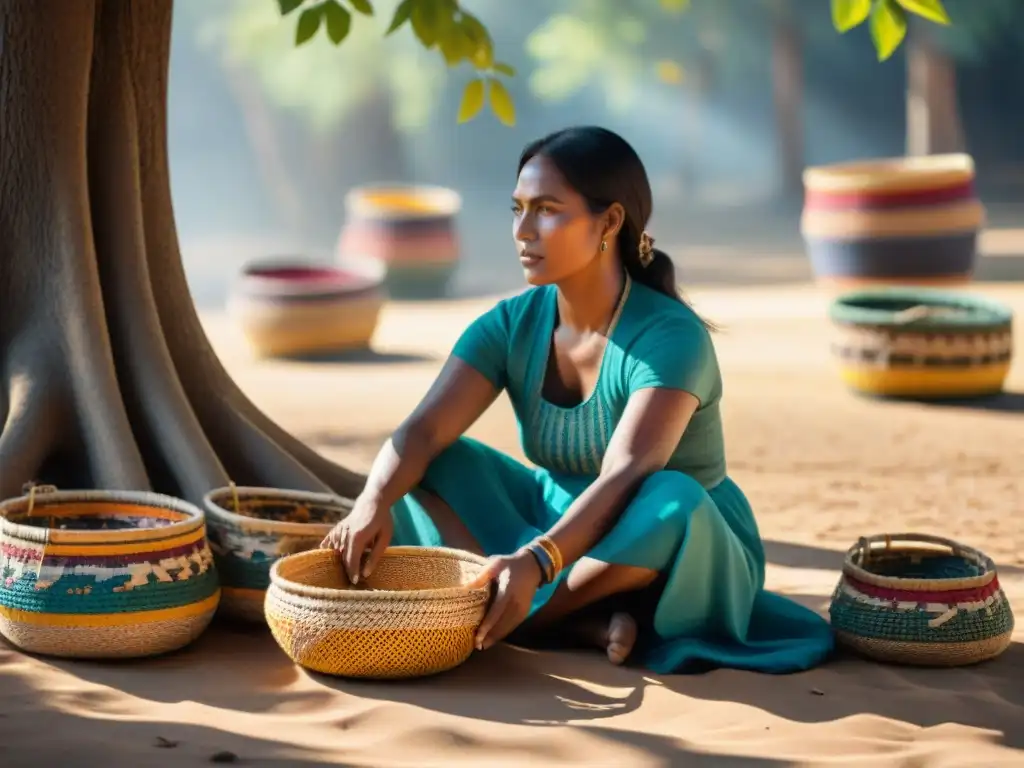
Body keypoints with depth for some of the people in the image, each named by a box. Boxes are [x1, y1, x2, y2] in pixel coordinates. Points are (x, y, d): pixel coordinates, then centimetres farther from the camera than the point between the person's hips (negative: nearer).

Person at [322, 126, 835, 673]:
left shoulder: (669, 336, -23)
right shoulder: (511, 326, -6)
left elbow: (624, 478, -35)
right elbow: (423, 431, -17)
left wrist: (536, 560, -50)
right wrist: (374, 504, -38)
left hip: (684, 558, -6)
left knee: (670, 503, -38)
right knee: (434, 468, -12)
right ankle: (587, 623, -26)